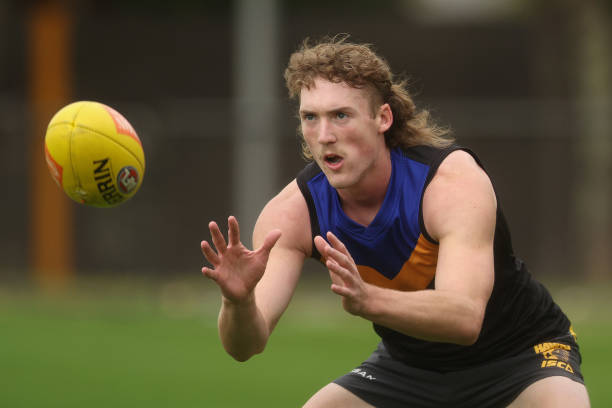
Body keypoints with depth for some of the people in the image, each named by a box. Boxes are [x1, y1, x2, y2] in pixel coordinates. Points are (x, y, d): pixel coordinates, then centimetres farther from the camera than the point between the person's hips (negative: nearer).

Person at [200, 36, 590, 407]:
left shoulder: (455, 178, -30)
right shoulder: (292, 213, -18)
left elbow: (466, 317, -44)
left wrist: (367, 299, -62)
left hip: (522, 353, -4)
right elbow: (246, 344, -25)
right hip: (410, 365, 4)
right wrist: (239, 301, -50)